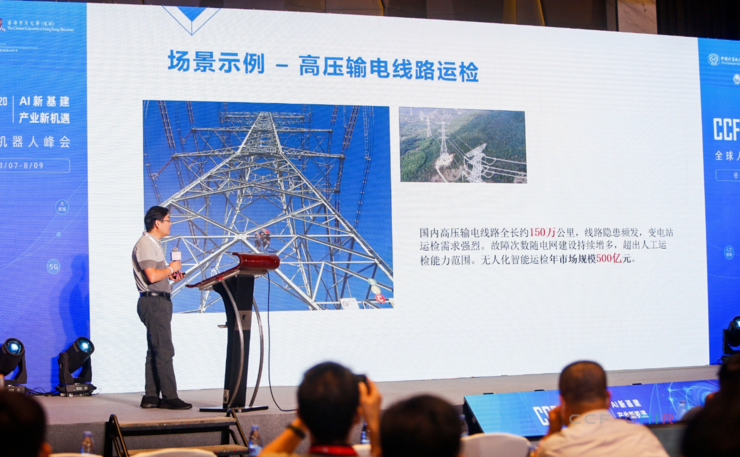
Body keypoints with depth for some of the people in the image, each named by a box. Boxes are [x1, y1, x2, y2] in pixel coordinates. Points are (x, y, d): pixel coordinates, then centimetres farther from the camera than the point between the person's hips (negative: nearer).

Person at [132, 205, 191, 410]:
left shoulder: (153, 244, 20)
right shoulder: (145, 244, -13)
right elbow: (151, 276, -22)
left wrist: (170, 274, 10)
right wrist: (171, 268, -8)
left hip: (159, 302, 11)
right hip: (154, 302, -11)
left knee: (155, 351, 11)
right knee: (164, 351, -11)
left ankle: (151, 396, 14)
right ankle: (169, 397, -11)